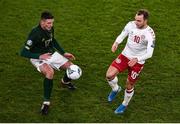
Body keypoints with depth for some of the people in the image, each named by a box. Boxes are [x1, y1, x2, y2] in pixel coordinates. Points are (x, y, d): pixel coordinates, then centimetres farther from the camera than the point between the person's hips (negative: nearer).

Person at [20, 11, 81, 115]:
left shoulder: (50, 28, -7)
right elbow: (24, 52, -28)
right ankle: (46, 102, -24)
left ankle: (65, 82, 35)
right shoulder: (35, 34, -29)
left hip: (51, 54, 7)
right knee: (50, 72, -36)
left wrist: (64, 53, 12)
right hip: (38, 58, -7)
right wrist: (40, 56, -37)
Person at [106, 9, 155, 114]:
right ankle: (116, 89, 22)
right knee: (109, 75, -13)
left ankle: (125, 104, 39)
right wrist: (116, 43, -21)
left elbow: (149, 53, -25)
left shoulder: (150, 34, -23)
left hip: (138, 62, -3)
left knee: (129, 86, 9)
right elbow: (122, 35, 2)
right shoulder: (131, 25, -12)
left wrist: (137, 59, -41)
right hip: (125, 55, 3)